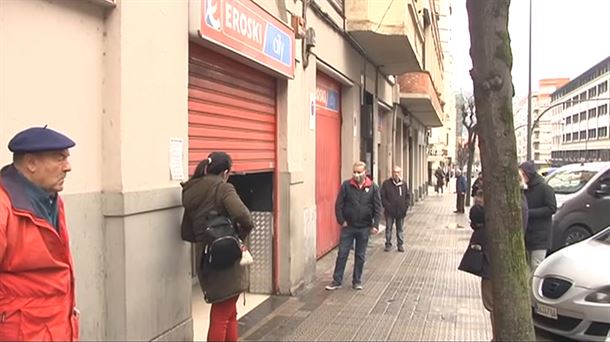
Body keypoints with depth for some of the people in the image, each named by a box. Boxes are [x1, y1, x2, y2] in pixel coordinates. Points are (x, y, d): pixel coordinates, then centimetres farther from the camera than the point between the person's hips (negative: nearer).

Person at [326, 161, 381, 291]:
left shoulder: (373, 187, -2)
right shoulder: (346, 185, -4)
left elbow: (377, 207, -1)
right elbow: (338, 204, -2)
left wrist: (375, 225, -8)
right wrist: (341, 221, -8)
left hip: (364, 228, 1)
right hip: (348, 227, -1)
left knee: (360, 256, 11)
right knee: (342, 254, 3)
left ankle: (357, 281, 23)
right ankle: (337, 281, 12)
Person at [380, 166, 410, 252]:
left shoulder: (404, 184, 8)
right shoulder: (386, 183, -3)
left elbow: (408, 196, 13)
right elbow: (382, 196, -3)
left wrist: (406, 205, -2)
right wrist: (387, 205, -12)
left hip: (401, 212, 2)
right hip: (390, 211, -2)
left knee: (400, 229, 11)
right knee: (388, 229, 6)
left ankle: (400, 245, 19)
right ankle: (388, 244, 16)